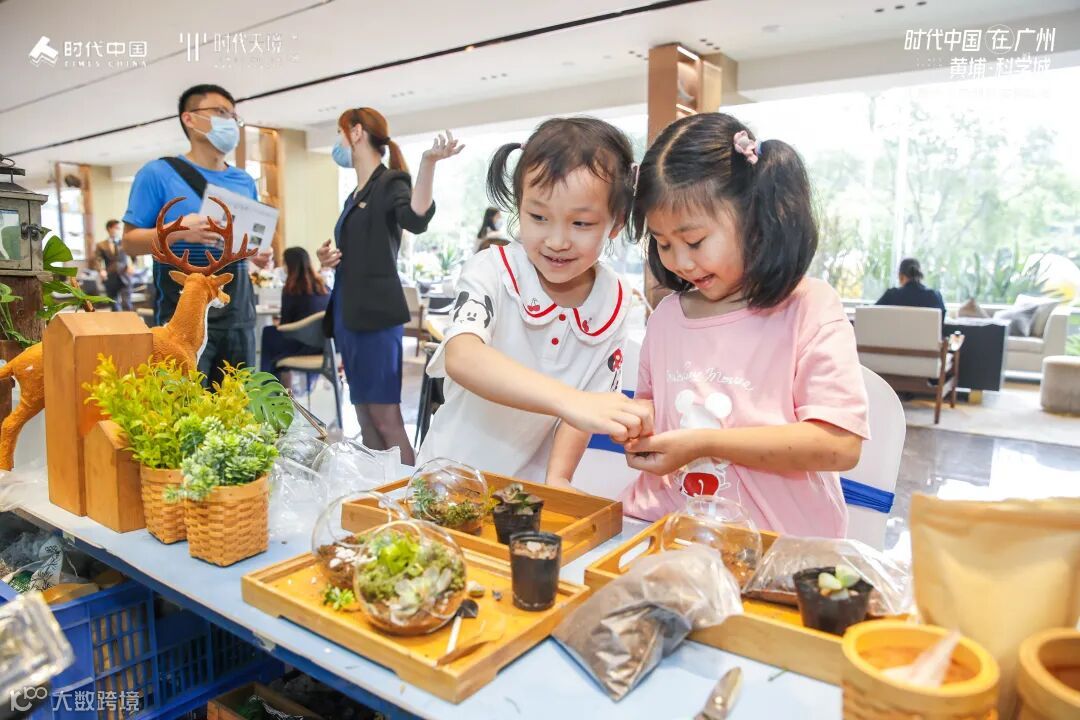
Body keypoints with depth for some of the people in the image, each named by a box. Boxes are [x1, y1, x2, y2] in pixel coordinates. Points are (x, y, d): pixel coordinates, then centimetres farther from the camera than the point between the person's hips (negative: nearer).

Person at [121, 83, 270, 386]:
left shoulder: (245, 181, 14)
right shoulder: (158, 173, -1)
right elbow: (130, 242, -2)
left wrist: (258, 254, -2)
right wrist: (177, 231, -21)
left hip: (238, 316, 5)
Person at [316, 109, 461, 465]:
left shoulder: (390, 183, -6)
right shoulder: (355, 196, 19)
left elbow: (417, 220, -29)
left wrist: (428, 163, -39)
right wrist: (329, 258, 7)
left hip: (376, 316, -9)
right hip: (349, 314, 9)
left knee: (386, 420, -8)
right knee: (365, 419, 11)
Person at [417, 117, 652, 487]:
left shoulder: (614, 302, -3)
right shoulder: (492, 272, -13)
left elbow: (587, 406, 1)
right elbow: (462, 358, -31)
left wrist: (558, 479, -15)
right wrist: (567, 400, -43)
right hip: (449, 475, -5)